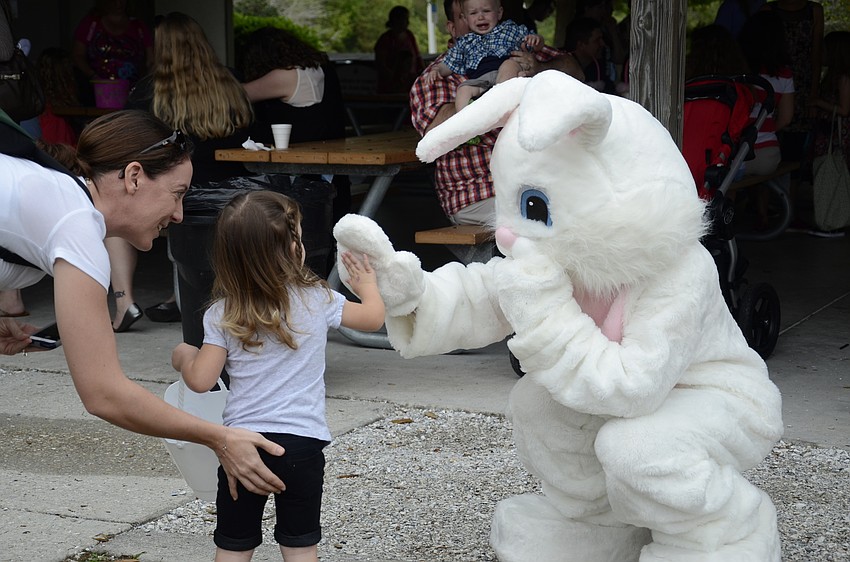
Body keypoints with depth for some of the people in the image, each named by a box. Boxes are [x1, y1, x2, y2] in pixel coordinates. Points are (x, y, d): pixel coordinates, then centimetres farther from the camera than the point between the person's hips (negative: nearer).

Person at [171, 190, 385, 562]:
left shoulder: (222, 315, -3)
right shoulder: (317, 300, -3)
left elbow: (200, 381, -6)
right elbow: (373, 317, 11)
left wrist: (183, 356, 16)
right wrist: (367, 286, 32)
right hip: (301, 440, 0)